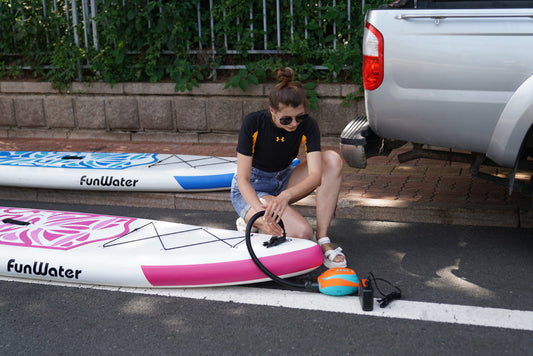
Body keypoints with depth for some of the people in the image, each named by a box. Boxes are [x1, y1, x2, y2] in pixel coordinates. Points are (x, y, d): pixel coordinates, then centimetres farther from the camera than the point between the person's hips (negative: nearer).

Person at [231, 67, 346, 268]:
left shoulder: (308, 126, -17)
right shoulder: (253, 123, -24)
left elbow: (316, 176, -28)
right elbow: (242, 180, -23)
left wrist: (286, 195, -47)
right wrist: (261, 211, -42)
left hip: (284, 182, 5)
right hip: (251, 190, -5)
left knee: (332, 160, -22)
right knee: (301, 233, -29)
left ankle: (322, 239, -21)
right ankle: (251, 221, -1)